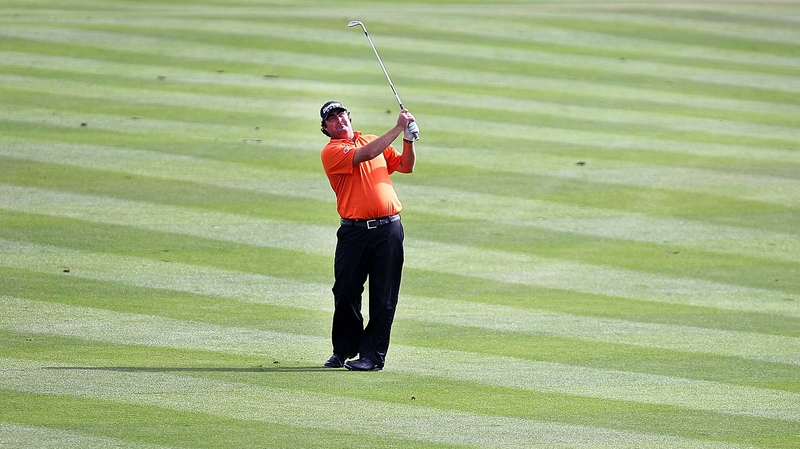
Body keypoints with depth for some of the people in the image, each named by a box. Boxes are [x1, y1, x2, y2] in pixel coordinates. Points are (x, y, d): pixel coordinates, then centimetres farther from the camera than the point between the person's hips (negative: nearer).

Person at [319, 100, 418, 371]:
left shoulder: (373, 140, 17)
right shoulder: (331, 152, -1)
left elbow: (406, 166, 19)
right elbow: (367, 154, -15)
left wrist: (409, 139, 3)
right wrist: (398, 128, -12)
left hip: (388, 229, 3)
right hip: (354, 231, -3)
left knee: (383, 297, -1)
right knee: (345, 293, 1)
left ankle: (372, 355, 3)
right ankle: (344, 350, 19)